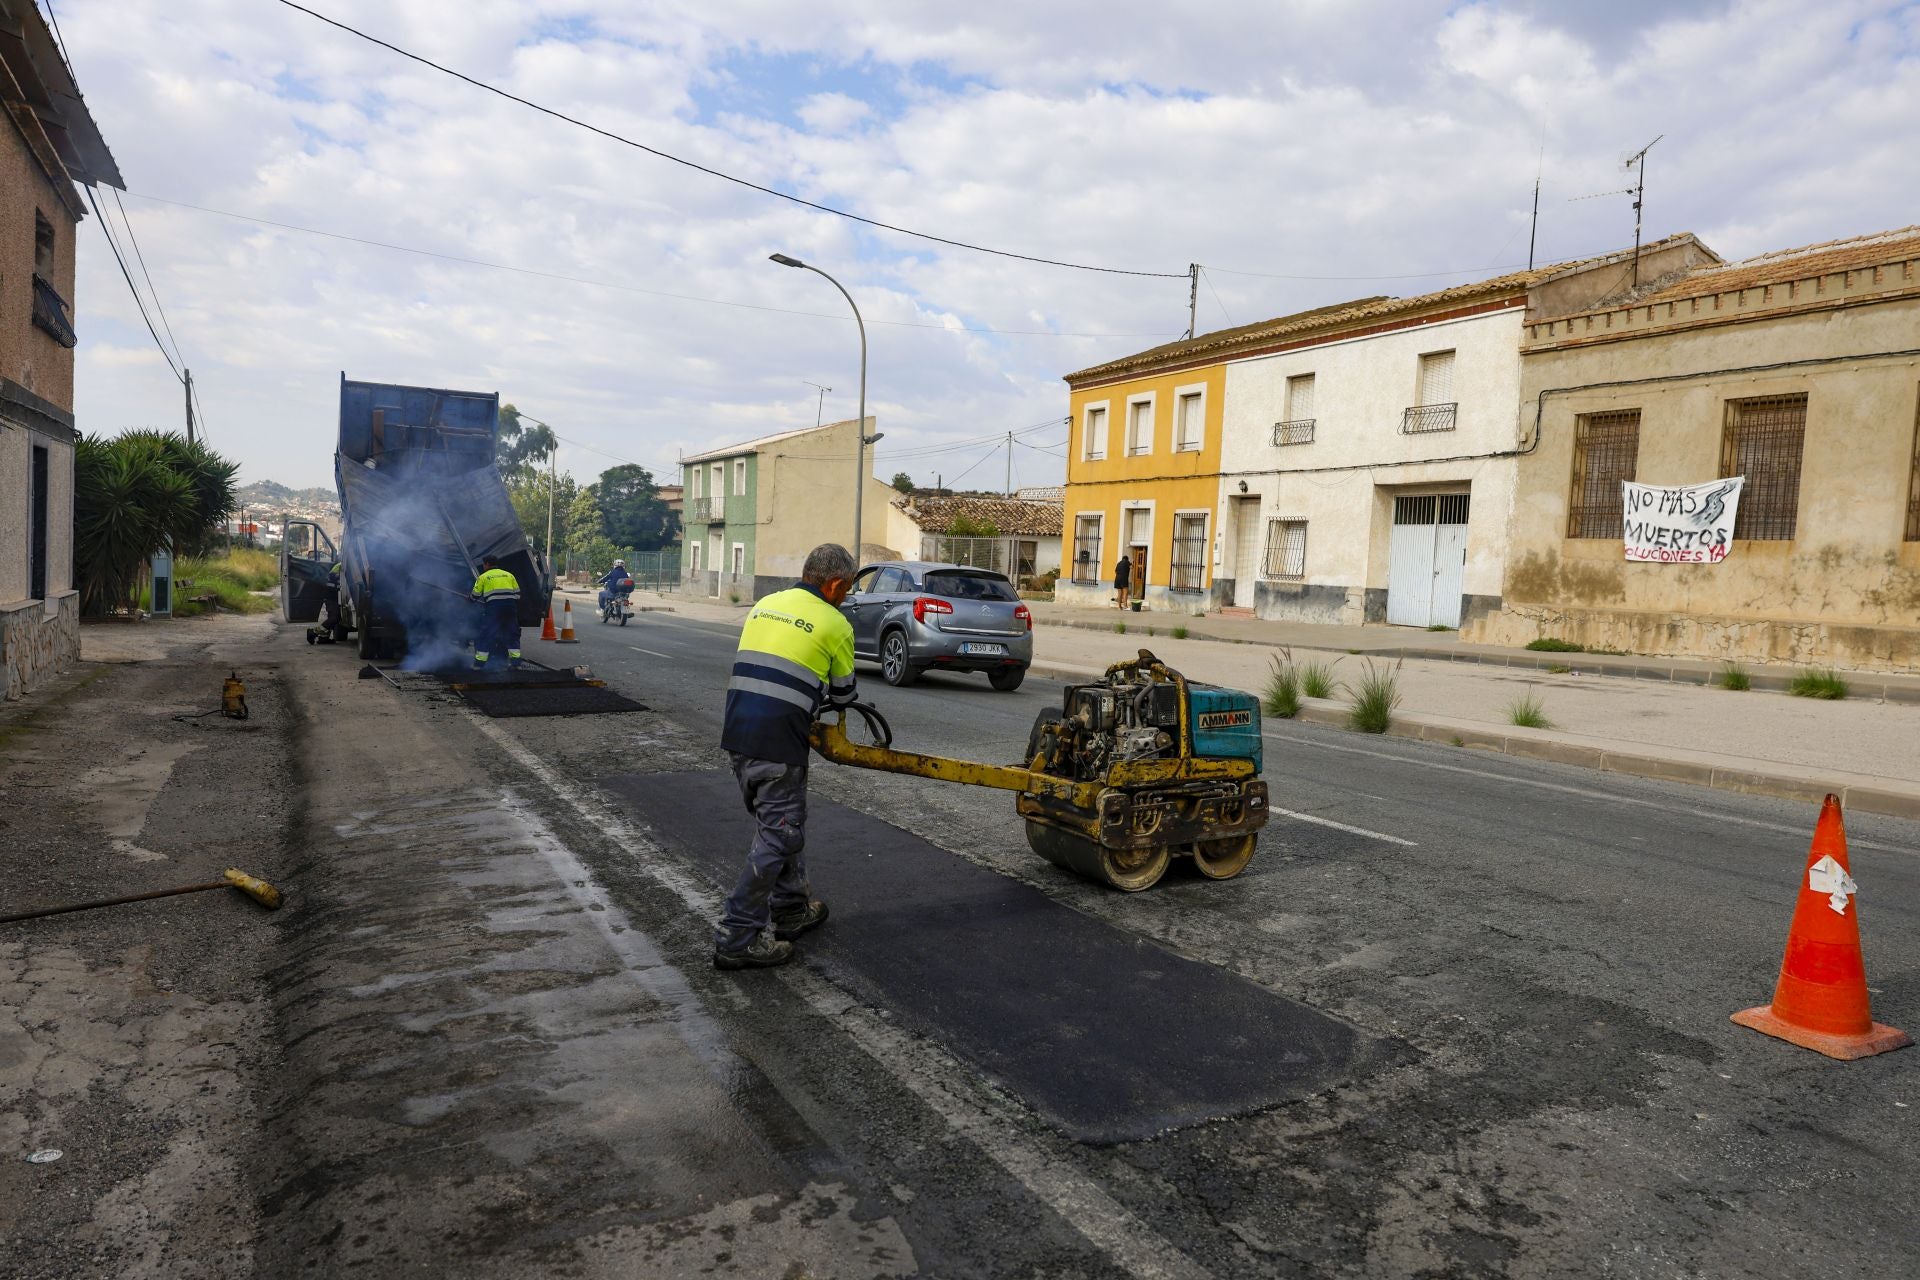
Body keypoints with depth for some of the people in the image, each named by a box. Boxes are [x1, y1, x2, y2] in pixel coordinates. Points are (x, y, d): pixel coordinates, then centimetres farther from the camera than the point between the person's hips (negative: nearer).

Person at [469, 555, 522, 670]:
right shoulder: (509, 575, 18)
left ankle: (479, 663, 3)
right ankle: (515, 662, 7)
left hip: (493, 606, -3)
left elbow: (475, 596, 8)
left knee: (486, 634, 3)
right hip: (510, 606, 3)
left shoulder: (483, 577, 9)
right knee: (512, 634, 11)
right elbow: (517, 594, 14)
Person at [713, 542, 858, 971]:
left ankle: (792, 908, 34)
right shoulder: (835, 624, -1)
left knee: (779, 824, 21)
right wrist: (818, 695, 31)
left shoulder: (765, 605, 17)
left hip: (737, 733, 7)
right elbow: (842, 694, 9)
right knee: (776, 838, 2)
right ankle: (737, 939, 5)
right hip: (777, 745, -7)